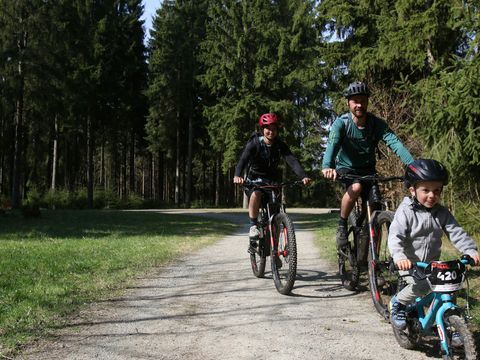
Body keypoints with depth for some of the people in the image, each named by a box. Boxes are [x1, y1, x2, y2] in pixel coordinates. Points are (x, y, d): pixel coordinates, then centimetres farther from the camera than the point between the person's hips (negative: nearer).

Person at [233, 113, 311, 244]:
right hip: (255, 178, -3)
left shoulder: (280, 145, -9)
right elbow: (243, 159, -32)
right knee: (256, 193, -34)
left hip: (272, 179, 3)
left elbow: (292, 160, -23)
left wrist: (303, 176, -41)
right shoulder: (254, 143, -17)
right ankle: (253, 226, -22)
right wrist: (237, 175, -53)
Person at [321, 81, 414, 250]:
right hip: (346, 168, -2)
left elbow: (394, 142, -27)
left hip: (367, 169, 3)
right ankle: (342, 226, -14)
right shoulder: (341, 123, -18)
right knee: (356, 187, -35)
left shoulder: (377, 123, -13)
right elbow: (332, 144, -35)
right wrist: (327, 166, -56)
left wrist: (412, 164, -45)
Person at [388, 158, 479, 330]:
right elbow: (395, 236, -23)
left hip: (432, 261, 5)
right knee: (421, 286, -27)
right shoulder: (406, 211, -14)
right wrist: (399, 257, -40)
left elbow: (456, 233, -2)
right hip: (410, 262, -5)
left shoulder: (442, 213, 1)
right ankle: (398, 302, 3)